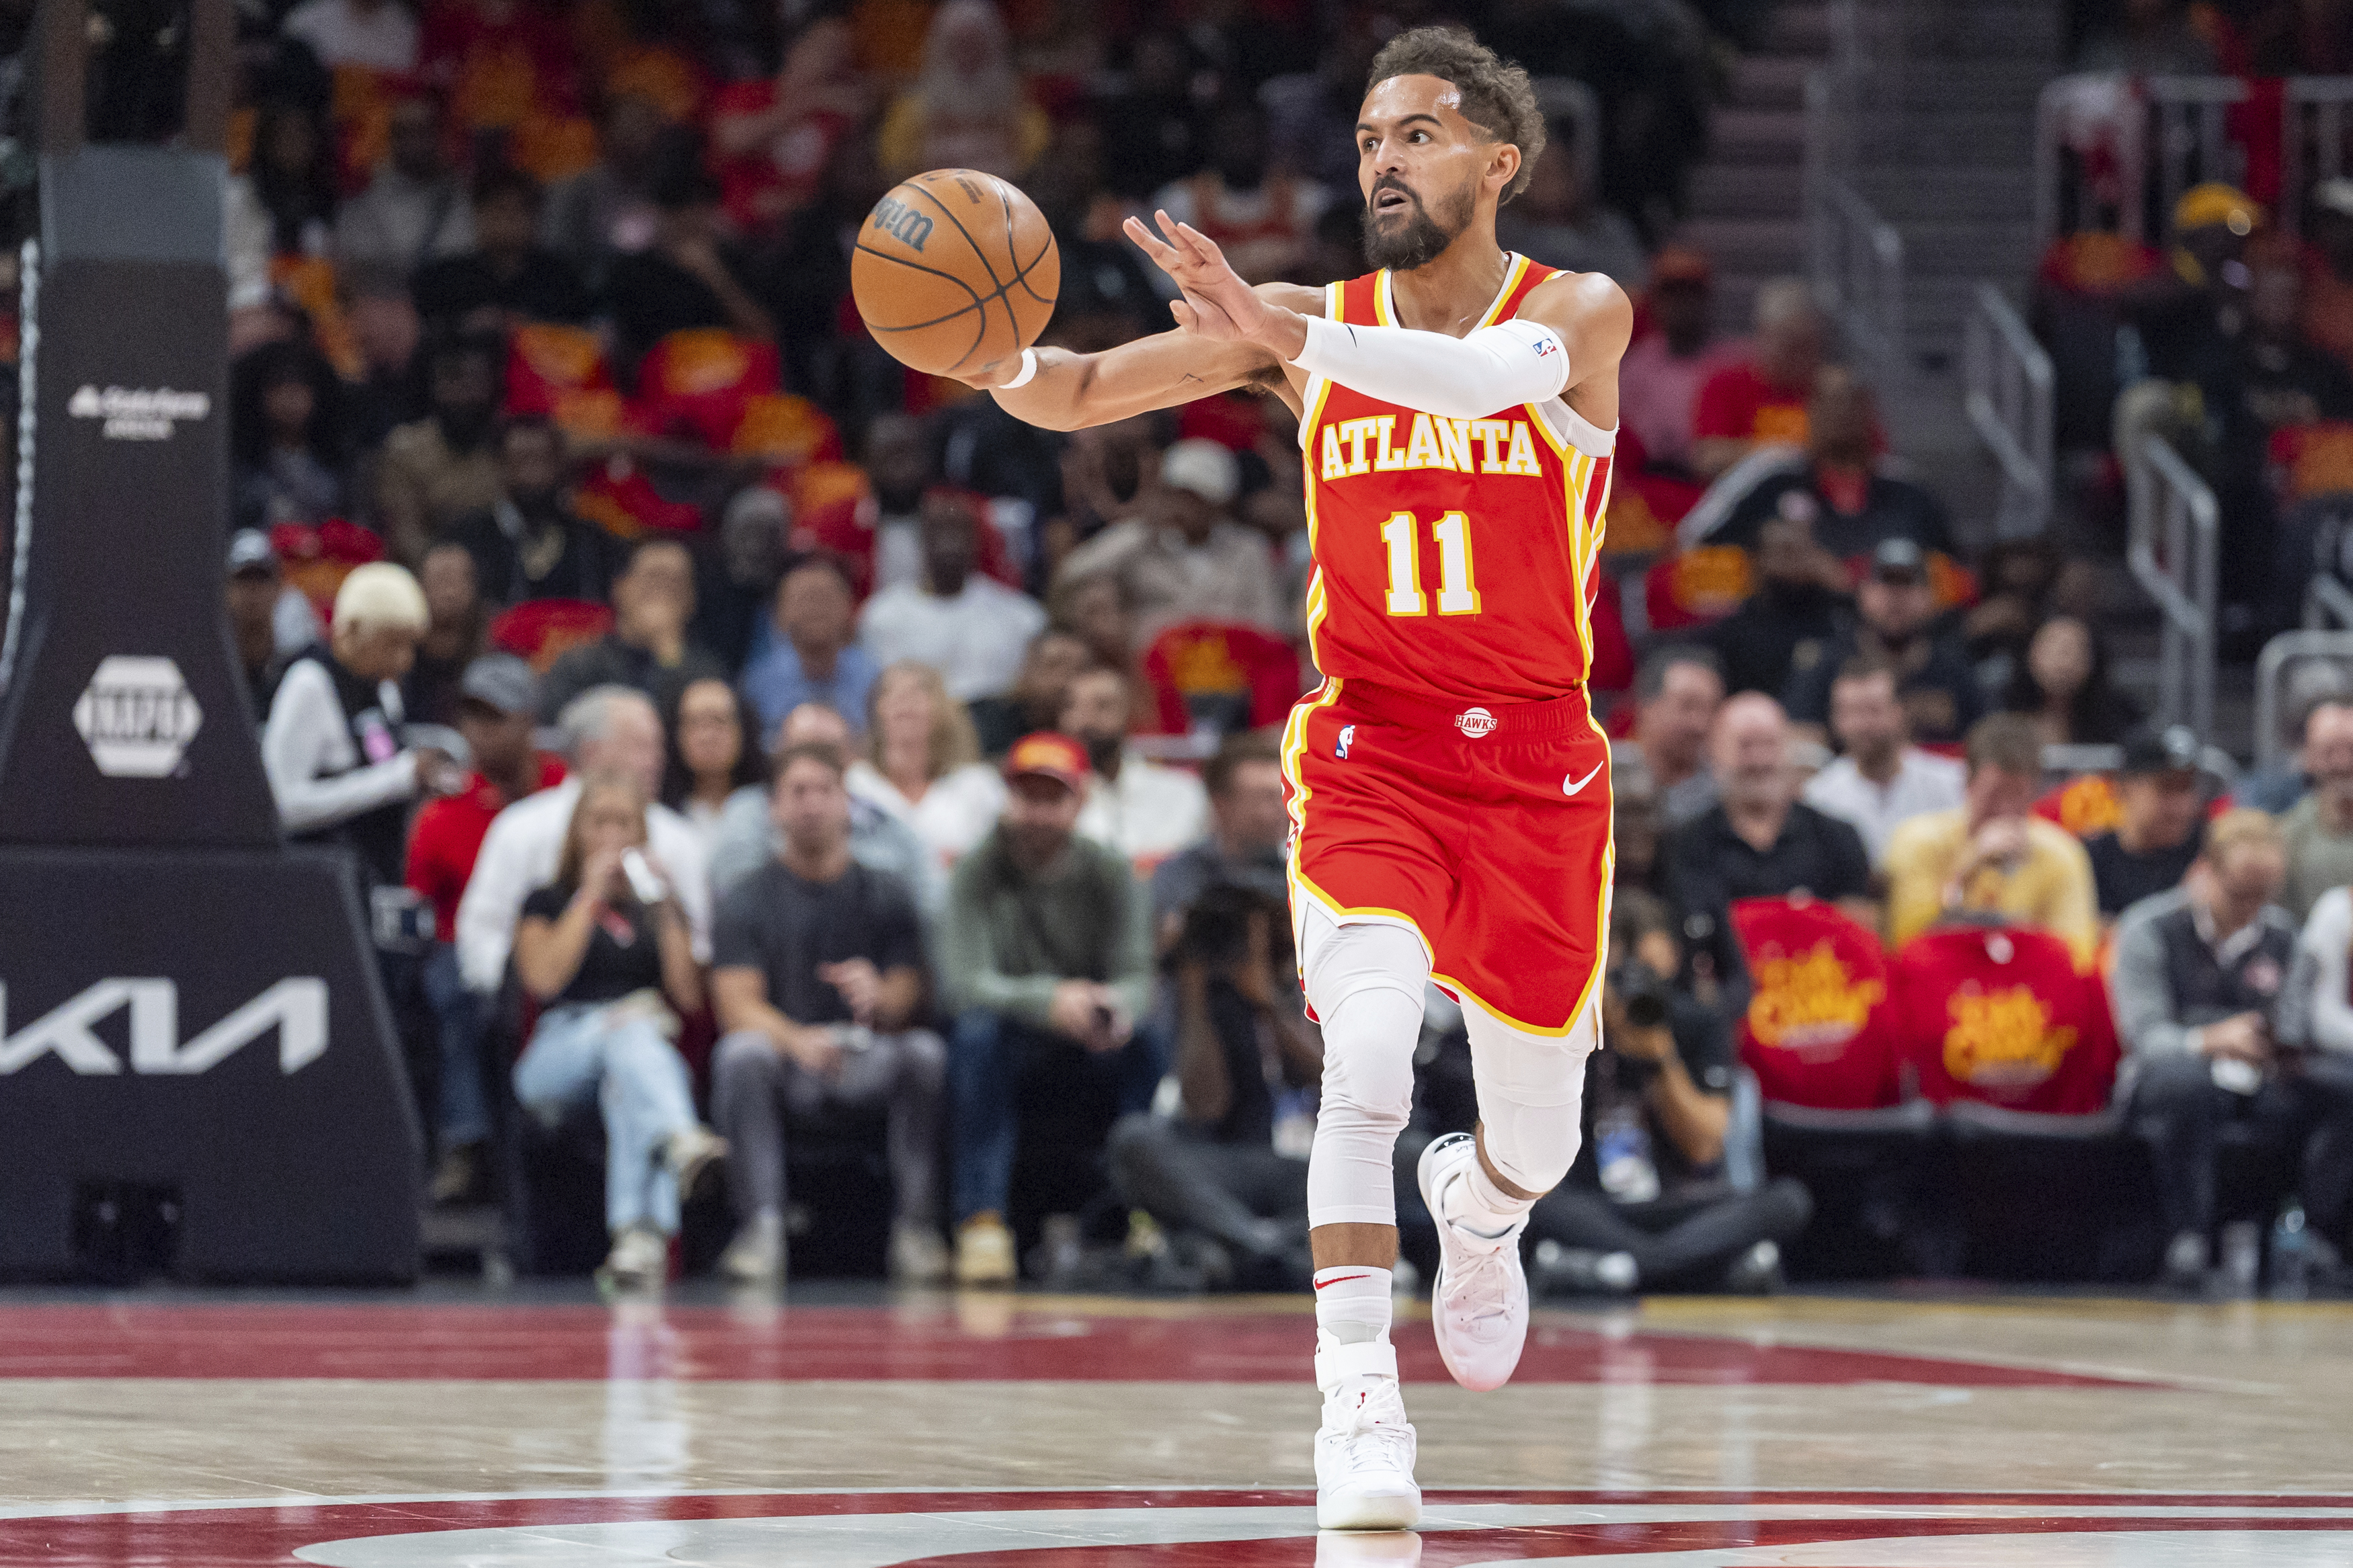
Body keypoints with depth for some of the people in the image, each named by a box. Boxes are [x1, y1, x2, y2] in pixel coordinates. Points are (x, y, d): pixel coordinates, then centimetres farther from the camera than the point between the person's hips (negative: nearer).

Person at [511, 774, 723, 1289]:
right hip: (560, 1050, -2)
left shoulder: (655, 908, 28)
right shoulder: (548, 903, 20)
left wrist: (667, 908, 7)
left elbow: (688, 997, 11)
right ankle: (678, 1141, -72)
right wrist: (590, 896, 3)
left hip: (648, 1053, 2)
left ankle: (640, 1233, -59)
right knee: (629, 1027, -39)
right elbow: (544, 977, -3)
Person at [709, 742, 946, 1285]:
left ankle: (916, 1228, -26)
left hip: (866, 1066, 1)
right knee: (741, 1052, -34)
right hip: (785, 1069, -1)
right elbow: (737, 1006, -8)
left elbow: (907, 1005, 0)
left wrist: (877, 996, -26)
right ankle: (760, 1231, -34)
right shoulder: (749, 902, 6)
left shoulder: (886, 896, 9)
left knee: (925, 1052, -30)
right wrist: (796, 1039, -30)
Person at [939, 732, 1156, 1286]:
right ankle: (982, 1223, -36)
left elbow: (1138, 975, -12)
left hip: (1090, 1054, 1)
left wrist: (1119, 1005, -39)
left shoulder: (1107, 874, 0)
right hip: (1011, 1053, -1)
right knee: (977, 1033, -35)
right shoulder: (979, 875, -6)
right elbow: (962, 984, -20)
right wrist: (1049, 1001, -38)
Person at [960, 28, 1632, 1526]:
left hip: (1534, 759, 0)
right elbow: (1084, 393, -2)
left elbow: (1487, 373, -32)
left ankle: (1477, 1209, 49)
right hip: (1369, 749, 0)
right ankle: (1358, 1404, -25)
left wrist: (1291, 337, -46)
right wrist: (1005, 363, -26)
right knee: (1370, 1057, -25)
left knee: (1536, 1139, 11)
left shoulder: (1580, 313, -7)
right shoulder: (1319, 324, 1)